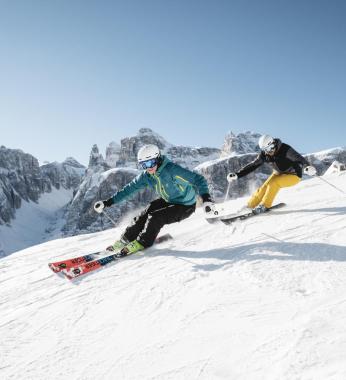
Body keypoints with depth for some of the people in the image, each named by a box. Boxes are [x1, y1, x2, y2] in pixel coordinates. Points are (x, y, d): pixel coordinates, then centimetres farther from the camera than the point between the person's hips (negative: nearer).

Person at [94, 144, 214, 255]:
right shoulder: (146, 175, -11)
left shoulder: (172, 170, -32)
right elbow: (129, 188, -4)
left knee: (155, 217, -22)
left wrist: (206, 198, -48)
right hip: (167, 201, 7)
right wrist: (108, 202, -9)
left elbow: (198, 179, -33)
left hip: (185, 206, -6)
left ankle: (142, 243, 0)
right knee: (144, 215, -6)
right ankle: (125, 240, 12)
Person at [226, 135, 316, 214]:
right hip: (278, 174, 5)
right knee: (264, 188, -12)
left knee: (273, 184, -28)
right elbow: (252, 165, -8)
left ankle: (265, 206, -15)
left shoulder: (285, 149, -29)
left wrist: (307, 167, -63)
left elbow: (299, 158, -41)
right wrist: (237, 175, -15)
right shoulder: (264, 154, -14)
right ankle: (250, 206, 2)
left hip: (293, 175, -5)